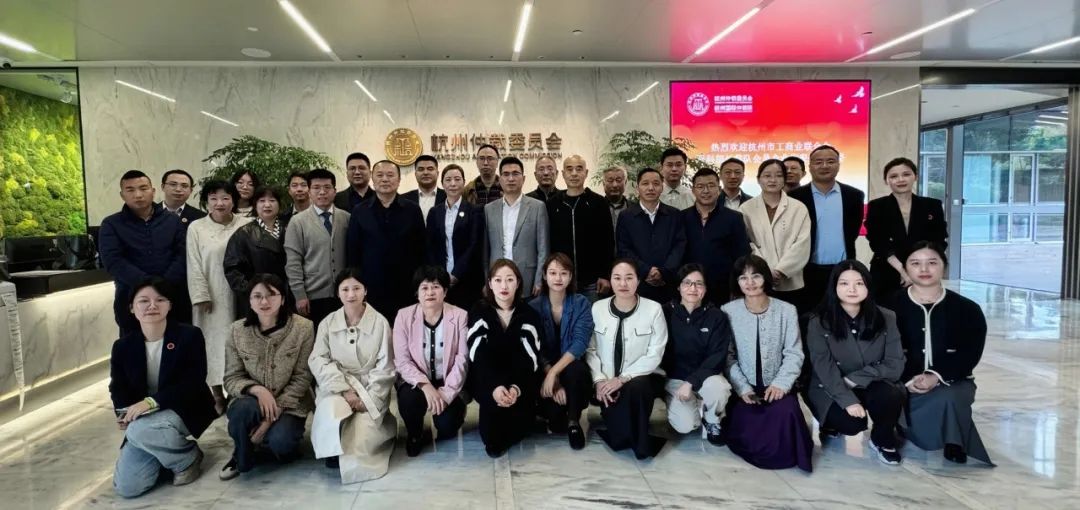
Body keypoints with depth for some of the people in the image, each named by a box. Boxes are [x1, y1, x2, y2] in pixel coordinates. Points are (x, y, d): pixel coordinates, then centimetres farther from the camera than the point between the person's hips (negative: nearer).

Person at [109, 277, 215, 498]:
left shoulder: (189, 336, -11)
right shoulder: (123, 346, 1)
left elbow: (193, 384, -18)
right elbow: (118, 390, 5)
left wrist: (152, 402, -29)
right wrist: (125, 415, -17)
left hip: (184, 410, -4)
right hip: (143, 421, 5)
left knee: (139, 430, -35)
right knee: (126, 487, -10)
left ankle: (187, 458, -7)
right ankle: (170, 450, 19)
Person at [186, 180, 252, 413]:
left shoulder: (246, 225, 0)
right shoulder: (196, 228, 1)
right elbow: (195, 266, -1)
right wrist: (202, 297, -7)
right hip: (212, 297, 0)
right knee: (215, 342, 5)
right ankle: (218, 396, 14)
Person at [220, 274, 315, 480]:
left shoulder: (302, 328, -11)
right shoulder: (238, 330, -4)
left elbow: (302, 378, -11)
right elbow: (231, 378, -3)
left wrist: (275, 412, -19)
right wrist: (257, 389, -24)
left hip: (289, 405, -2)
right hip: (251, 400, 2)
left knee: (280, 442, -30)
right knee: (243, 409, -33)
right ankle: (241, 457, -1)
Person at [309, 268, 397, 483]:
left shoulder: (380, 323, -5)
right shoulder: (327, 323, 2)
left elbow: (385, 367, -5)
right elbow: (318, 360, -5)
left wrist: (368, 398, -16)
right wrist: (344, 390, -19)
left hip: (370, 389, -1)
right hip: (337, 386, 2)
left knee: (361, 436, -22)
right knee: (332, 411, -31)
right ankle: (335, 452, -4)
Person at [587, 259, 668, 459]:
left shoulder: (653, 309, -7)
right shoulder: (597, 308, 0)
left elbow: (654, 356, -9)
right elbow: (590, 349, 0)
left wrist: (622, 379, -18)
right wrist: (599, 380, -16)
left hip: (642, 377, -1)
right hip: (606, 382, 2)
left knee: (636, 388, -34)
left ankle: (636, 441, -9)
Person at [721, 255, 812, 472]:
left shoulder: (787, 311, 0)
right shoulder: (728, 312, -4)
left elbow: (794, 354, -1)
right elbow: (727, 357, -4)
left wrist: (780, 384, -16)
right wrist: (743, 388, -15)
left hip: (775, 387, 1)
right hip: (743, 387, 0)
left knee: (786, 412, -29)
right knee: (746, 421, -26)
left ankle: (782, 452, 2)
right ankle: (759, 447, 8)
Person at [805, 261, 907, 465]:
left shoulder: (886, 318, -6)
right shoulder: (818, 322, -13)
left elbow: (895, 365, -10)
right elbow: (824, 368, -17)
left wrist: (853, 379, -19)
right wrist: (848, 400, -30)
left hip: (871, 386, 2)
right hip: (831, 389, -2)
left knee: (892, 396, -30)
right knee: (852, 423, -29)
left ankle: (883, 440, 3)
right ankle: (831, 424, 11)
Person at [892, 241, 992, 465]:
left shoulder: (968, 309, 2)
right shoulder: (893, 306, 0)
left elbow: (969, 355, -5)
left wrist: (937, 377, -20)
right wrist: (909, 379, -21)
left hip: (952, 381, 0)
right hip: (905, 382, 0)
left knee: (948, 399, -34)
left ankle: (955, 447, -8)